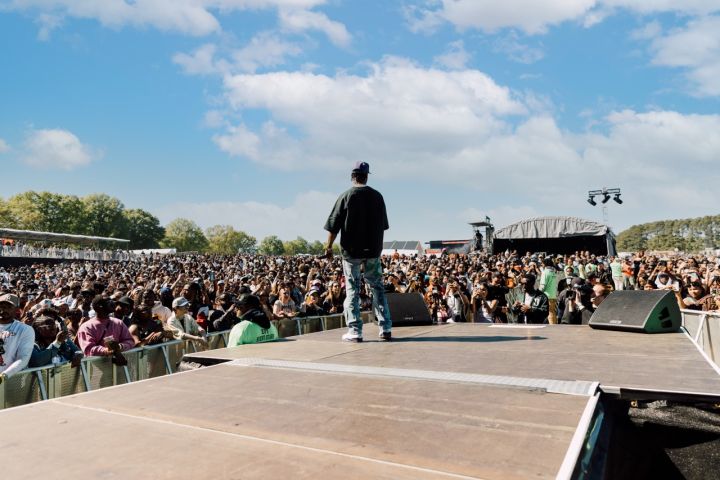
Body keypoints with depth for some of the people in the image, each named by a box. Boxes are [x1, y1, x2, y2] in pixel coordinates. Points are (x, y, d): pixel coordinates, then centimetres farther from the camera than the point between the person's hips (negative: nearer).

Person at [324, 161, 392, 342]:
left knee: (352, 290, 3)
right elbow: (383, 225, 14)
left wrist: (328, 247, 2)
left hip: (351, 250, -3)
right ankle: (386, 329, 10)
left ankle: (355, 331, 2)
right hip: (373, 250, 3)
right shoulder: (377, 196, 5)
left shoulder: (346, 196, -6)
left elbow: (334, 226, -7)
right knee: (378, 288, 11)